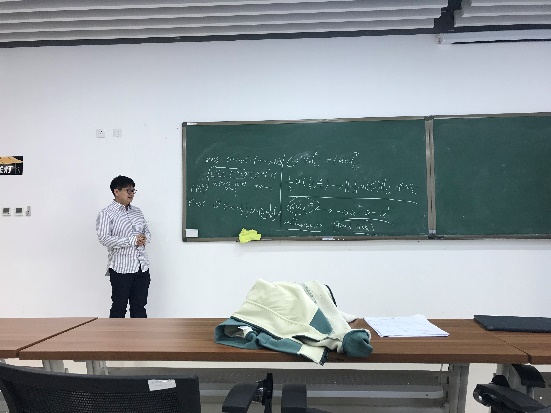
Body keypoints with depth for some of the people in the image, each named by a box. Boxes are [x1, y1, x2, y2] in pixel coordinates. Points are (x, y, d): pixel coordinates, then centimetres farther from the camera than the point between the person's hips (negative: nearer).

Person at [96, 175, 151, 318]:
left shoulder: (137, 211, 13)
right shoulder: (106, 213, -6)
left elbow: (147, 232, 18)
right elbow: (104, 238, -17)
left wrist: (144, 238, -7)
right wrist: (132, 240, -20)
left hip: (142, 266, 6)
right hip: (121, 268, -6)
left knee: (140, 306, 12)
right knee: (119, 307, 5)